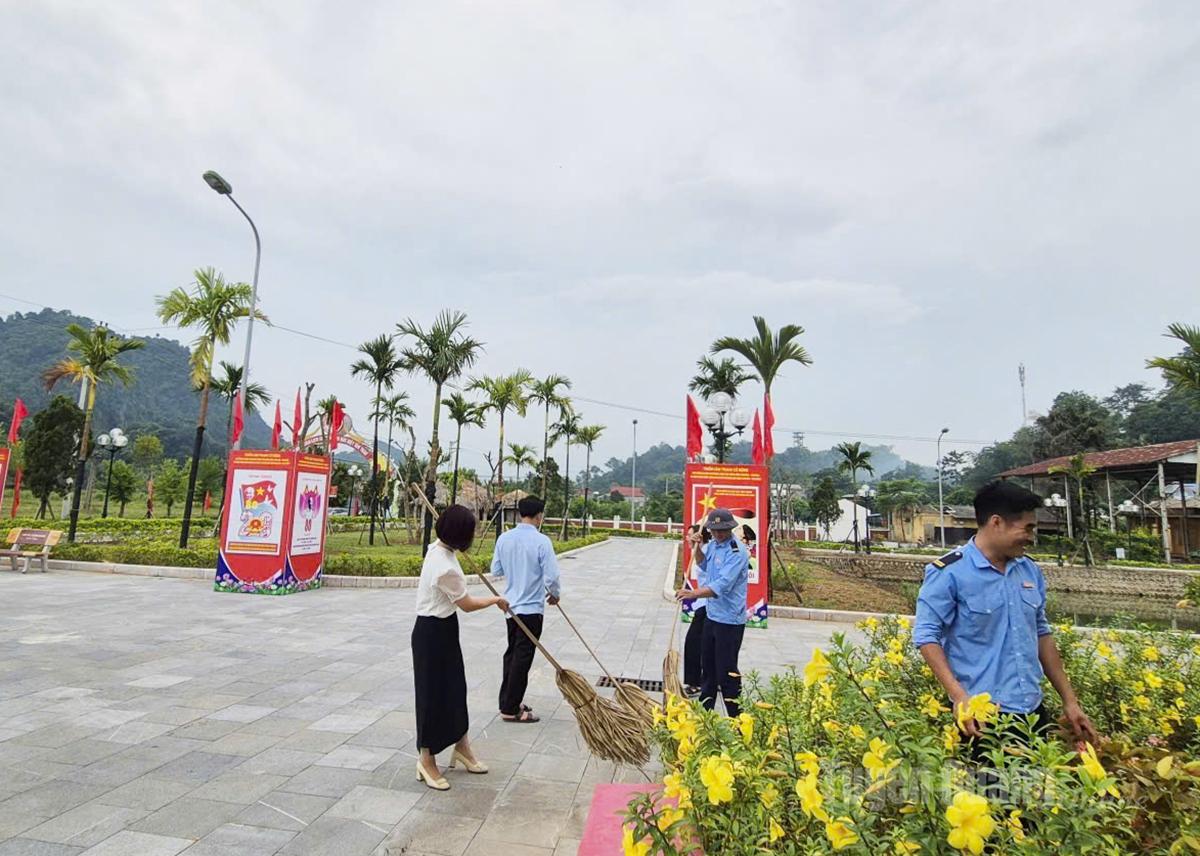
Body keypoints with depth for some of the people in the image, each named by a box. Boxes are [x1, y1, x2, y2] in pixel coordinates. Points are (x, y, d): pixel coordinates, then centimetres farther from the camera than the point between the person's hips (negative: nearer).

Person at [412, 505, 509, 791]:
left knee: (454, 687, 19)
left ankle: (461, 746, 35)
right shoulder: (446, 568, -29)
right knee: (432, 693, 4)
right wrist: (496, 600, -2)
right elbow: (467, 604, -16)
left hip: (442, 628, 10)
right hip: (433, 632, -10)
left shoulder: (437, 547, -4)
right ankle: (427, 761, 21)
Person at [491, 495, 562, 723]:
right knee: (522, 659, 3)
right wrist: (554, 595, 1)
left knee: (512, 654, 19)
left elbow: (496, 571, 7)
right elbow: (552, 576, -18)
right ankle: (511, 710, 10)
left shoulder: (504, 538, -1)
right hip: (531, 608, -6)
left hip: (510, 605, 6)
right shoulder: (541, 541, -18)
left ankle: (507, 701, 29)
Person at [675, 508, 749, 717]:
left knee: (726, 671, -3)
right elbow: (703, 565, 25)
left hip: (729, 619, -9)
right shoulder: (713, 544, 4)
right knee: (707, 664, 22)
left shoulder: (737, 552, -21)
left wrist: (694, 593, -42)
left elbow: (722, 585, -32)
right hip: (712, 614, 9)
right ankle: (705, 706, 38)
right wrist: (697, 548, 6)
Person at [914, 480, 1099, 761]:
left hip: (1033, 713, 7)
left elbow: (1041, 635, 17)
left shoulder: (1030, 571, 8)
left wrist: (1069, 700, 16)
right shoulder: (949, 572, -14)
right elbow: (927, 636, -14)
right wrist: (960, 696, -23)